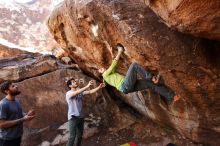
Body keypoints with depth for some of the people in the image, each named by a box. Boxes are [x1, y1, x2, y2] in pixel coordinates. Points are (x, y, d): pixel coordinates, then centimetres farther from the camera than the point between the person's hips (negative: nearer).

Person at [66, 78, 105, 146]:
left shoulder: (80, 92, 8)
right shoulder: (68, 93, -11)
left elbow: (90, 92, 4)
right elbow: (76, 93, -30)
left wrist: (99, 87, -9)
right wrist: (87, 86, -39)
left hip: (80, 117, 7)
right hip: (73, 117, -7)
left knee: (80, 135, 16)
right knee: (72, 136, -9)